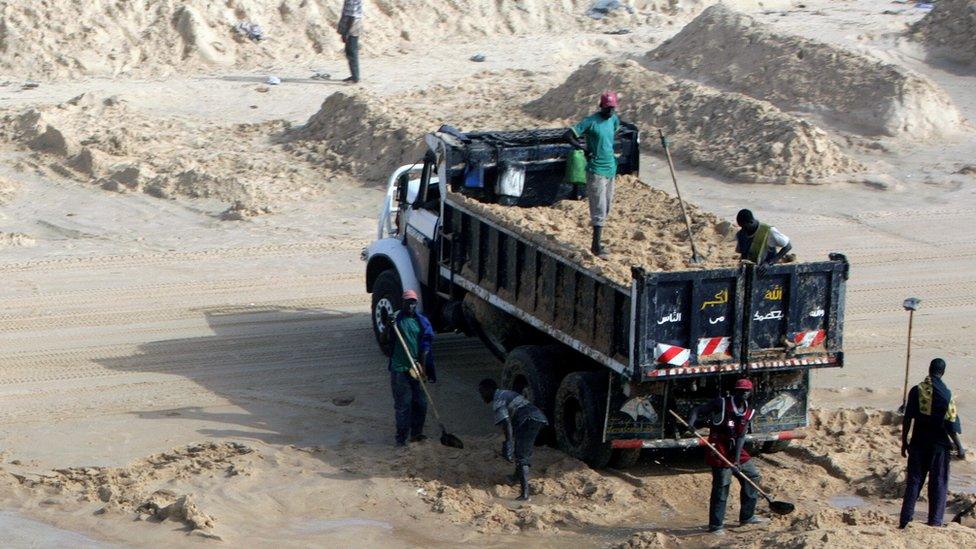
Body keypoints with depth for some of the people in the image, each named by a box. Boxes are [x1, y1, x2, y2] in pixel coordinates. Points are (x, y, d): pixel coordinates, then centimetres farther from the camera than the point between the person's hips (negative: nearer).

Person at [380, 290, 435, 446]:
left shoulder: (422, 321, 3)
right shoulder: (396, 319, -2)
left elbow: (426, 345, 1)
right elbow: (385, 341, -3)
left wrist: (422, 366, -6)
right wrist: (387, 327, -21)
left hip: (416, 368, 3)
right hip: (400, 369, -3)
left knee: (420, 403, 8)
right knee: (402, 404, -2)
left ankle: (416, 433, 23)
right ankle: (401, 436, 4)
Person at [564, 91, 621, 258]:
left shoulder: (614, 119, 6)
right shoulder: (591, 121, -15)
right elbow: (568, 135, -17)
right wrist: (583, 147, -15)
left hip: (610, 168, 8)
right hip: (596, 170, -8)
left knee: (606, 207, 13)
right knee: (599, 209, -8)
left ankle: (597, 241, 24)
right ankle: (596, 246, -4)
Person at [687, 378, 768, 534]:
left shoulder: (748, 412, 8)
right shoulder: (722, 403, -7)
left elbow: (741, 436, 0)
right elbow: (698, 410, -6)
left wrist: (737, 459, -10)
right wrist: (691, 423, -27)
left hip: (736, 449, 7)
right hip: (719, 449, -7)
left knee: (752, 475, 12)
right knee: (721, 485, -10)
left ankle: (747, 516, 25)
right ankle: (716, 525, -5)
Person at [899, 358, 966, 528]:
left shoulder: (916, 391, -3)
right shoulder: (946, 394, -10)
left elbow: (907, 419, -1)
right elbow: (950, 425, -10)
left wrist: (904, 442, 8)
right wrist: (959, 447, -2)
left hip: (918, 443, 2)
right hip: (939, 444, -2)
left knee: (913, 481, 8)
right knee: (938, 483, 7)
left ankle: (905, 521, 6)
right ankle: (935, 522, 6)